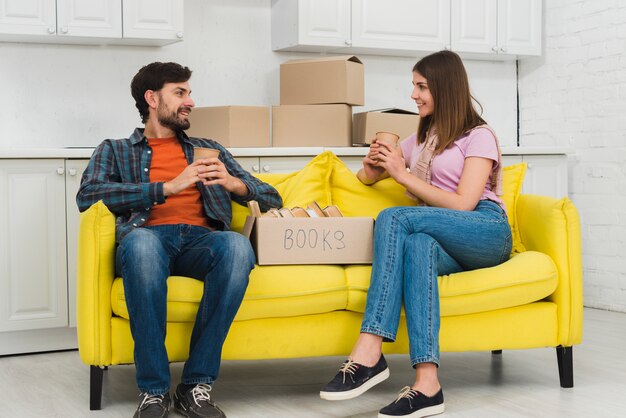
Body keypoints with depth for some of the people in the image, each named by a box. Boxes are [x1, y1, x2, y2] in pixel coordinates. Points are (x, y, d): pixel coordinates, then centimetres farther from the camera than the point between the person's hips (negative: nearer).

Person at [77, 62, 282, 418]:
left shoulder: (209, 149, 31)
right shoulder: (115, 151, 22)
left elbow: (272, 199, 24)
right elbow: (87, 195, -1)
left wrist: (233, 183, 1)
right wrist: (168, 188, -10)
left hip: (200, 240, 2)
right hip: (149, 238, -2)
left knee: (237, 245, -35)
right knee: (140, 241, -40)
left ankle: (197, 384, -28)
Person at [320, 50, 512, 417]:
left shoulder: (479, 136, 6)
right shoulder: (422, 139, 28)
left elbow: (462, 204, -8)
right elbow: (366, 178, 33)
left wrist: (403, 174, -8)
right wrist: (374, 163, 8)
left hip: (486, 232, -4)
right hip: (445, 243, 5)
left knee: (393, 218, -30)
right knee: (416, 245, -35)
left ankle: (368, 353, -41)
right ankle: (427, 383, -51)